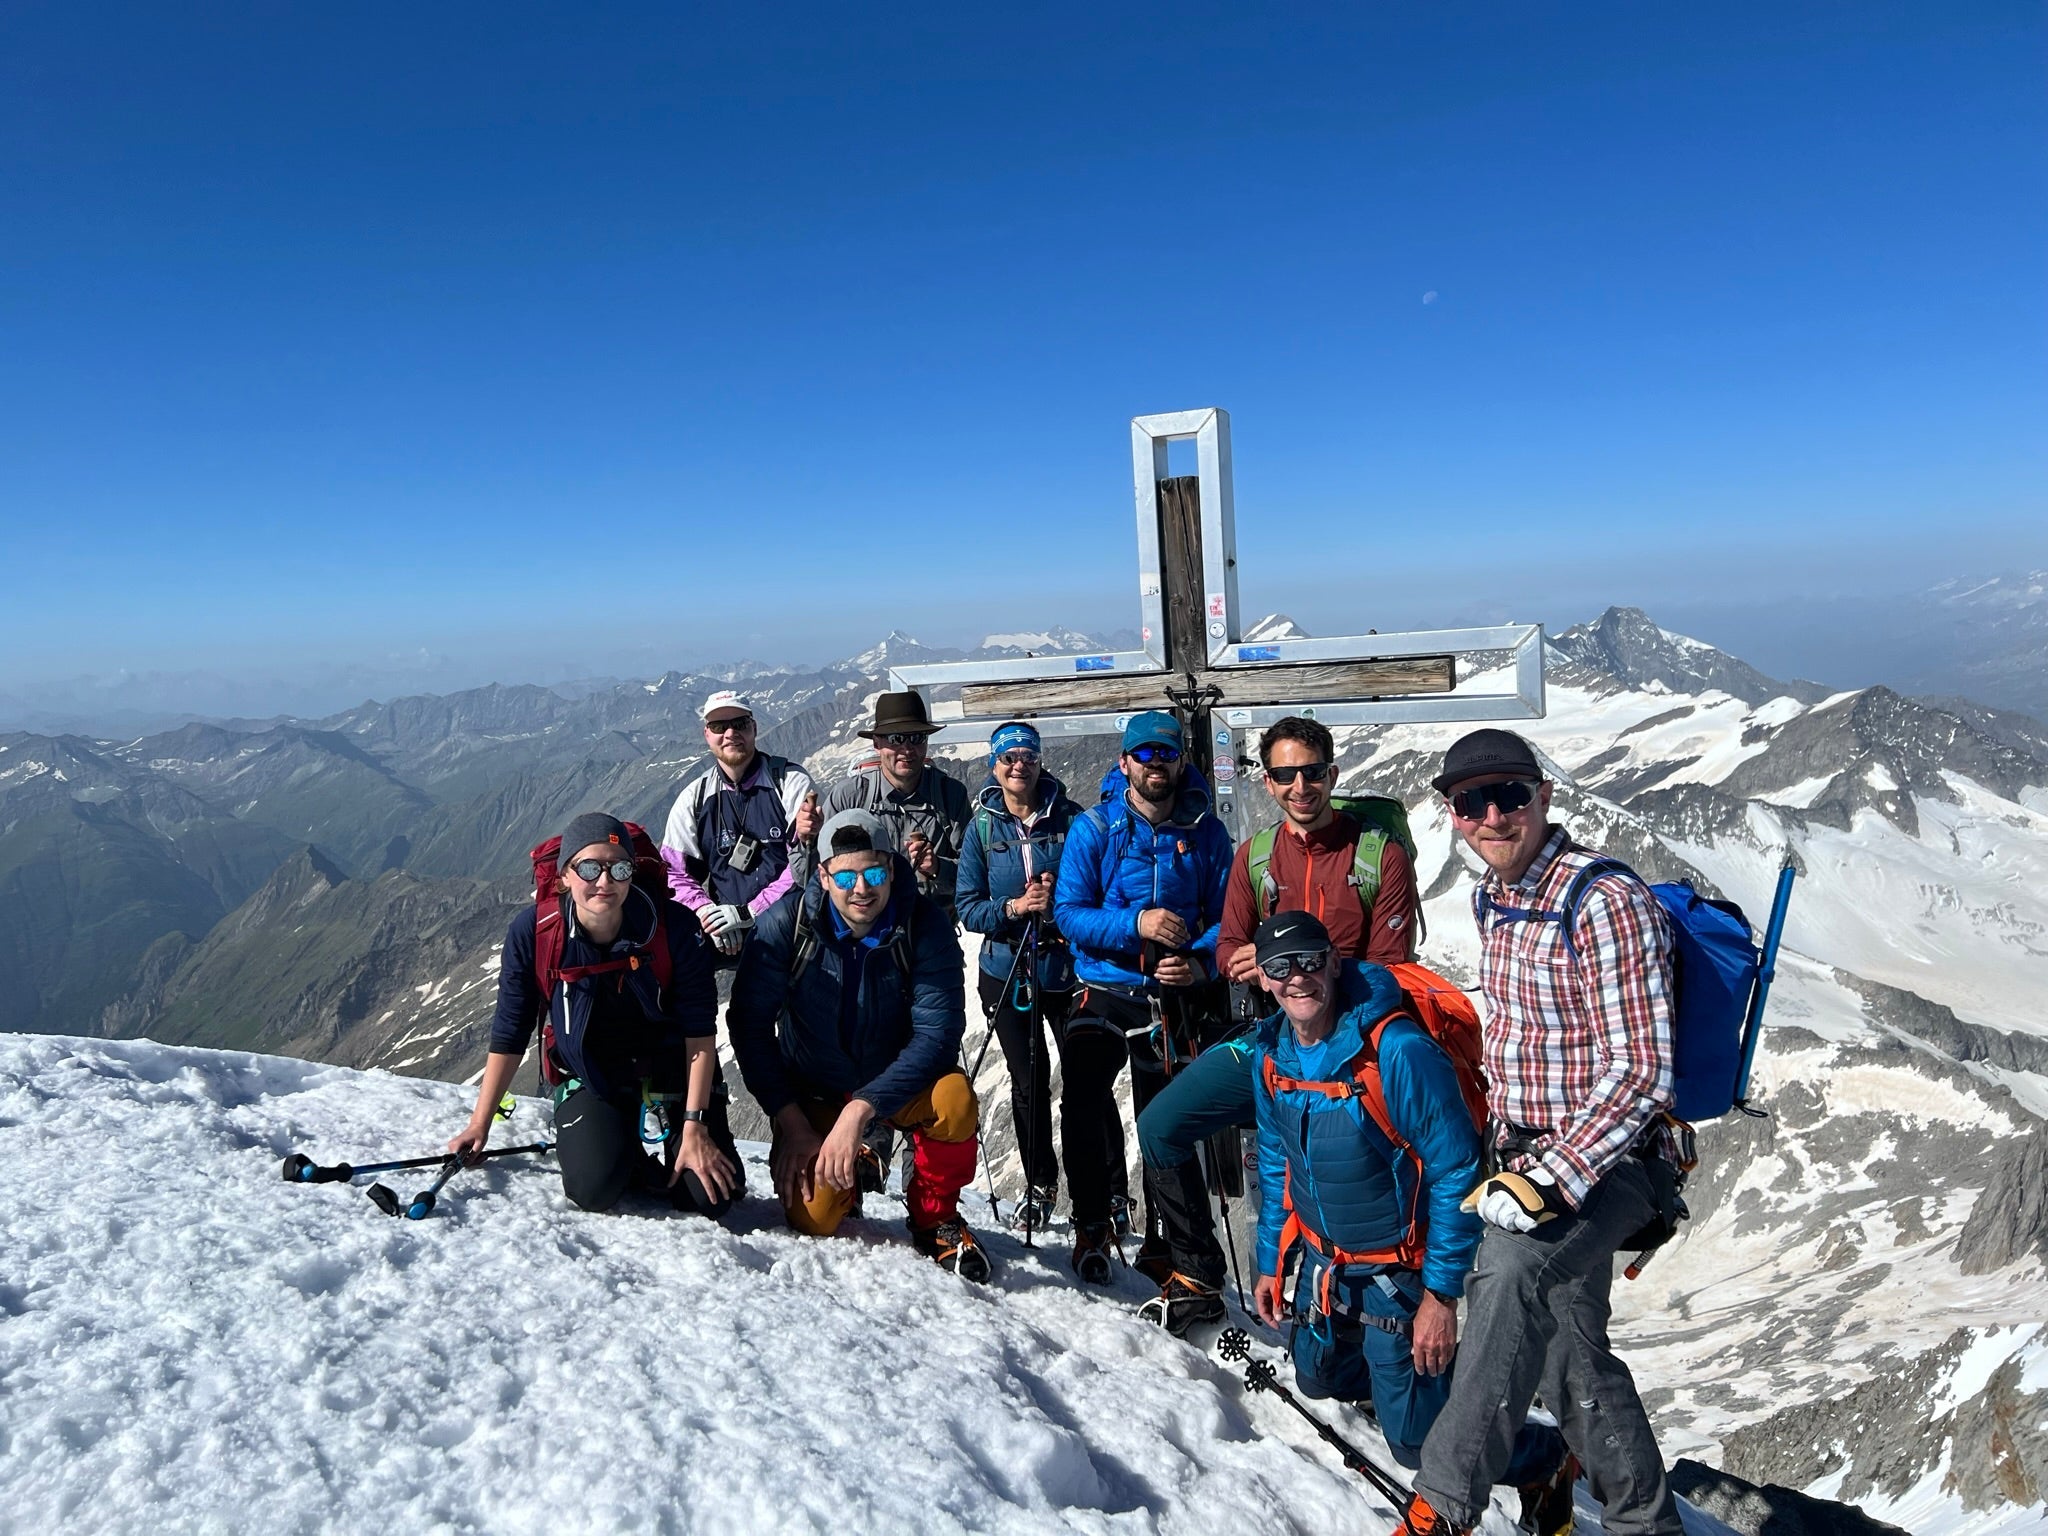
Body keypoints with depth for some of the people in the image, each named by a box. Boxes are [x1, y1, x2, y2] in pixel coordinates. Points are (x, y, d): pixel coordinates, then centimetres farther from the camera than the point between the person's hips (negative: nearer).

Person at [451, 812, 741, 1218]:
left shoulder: (674, 926, -21)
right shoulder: (532, 931, -17)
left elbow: (700, 1031, -16)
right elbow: (509, 1034, -5)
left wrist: (695, 1127, -20)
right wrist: (480, 1124, -2)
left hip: (671, 1073, 0)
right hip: (588, 1078, 0)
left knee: (712, 1196, -15)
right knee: (594, 1190, -25)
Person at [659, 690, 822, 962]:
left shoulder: (792, 783, 0)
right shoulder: (693, 798, 10)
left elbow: (805, 866, -7)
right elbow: (674, 871, 8)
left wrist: (748, 912, -14)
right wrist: (708, 914, -11)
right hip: (725, 939, 3)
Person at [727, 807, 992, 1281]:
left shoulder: (924, 925, -19)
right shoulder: (783, 926, -19)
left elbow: (938, 1032, -24)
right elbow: (749, 1026, -12)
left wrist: (862, 1108, -33)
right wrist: (791, 1123, -18)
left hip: (896, 1080, 0)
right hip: (813, 1090, 0)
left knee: (954, 1098, -32)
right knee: (813, 1219, -17)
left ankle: (935, 1218, -2)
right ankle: (853, 1170, 21)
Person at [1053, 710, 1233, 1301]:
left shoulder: (1206, 833, 2)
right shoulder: (1094, 828, -1)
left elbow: (1224, 916, 5)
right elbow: (1068, 913, -6)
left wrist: (1201, 963, -14)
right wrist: (1136, 924, -21)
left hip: (1172, 999, 0)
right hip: (1101, 993, 1)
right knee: (1081, 1110, -2)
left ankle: (1189, 1257, 8)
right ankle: (1092, 1225, 22)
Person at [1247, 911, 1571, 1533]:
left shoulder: (1398, 1050, -29)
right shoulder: (1270, 1055, -7)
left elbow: (1456, 1171, -23)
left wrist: (1442, 1294, -20)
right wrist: (1271, 1261, 11)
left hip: (1400, 1269, -7)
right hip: (1322, 1259, 7)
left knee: (1416, 1442, -1)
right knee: (1318, 1378, 23)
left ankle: (1547, 1459, 25)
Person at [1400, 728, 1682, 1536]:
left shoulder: (1606, 902, -21)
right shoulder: (1491, 898, 5)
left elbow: (1640, 1074, -23)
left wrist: (1549, 1177, -28)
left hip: (1603, 1163, -8)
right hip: (1525, 1153, 8)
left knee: (1509, 1266, -34)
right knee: (1571, 1356, 16)